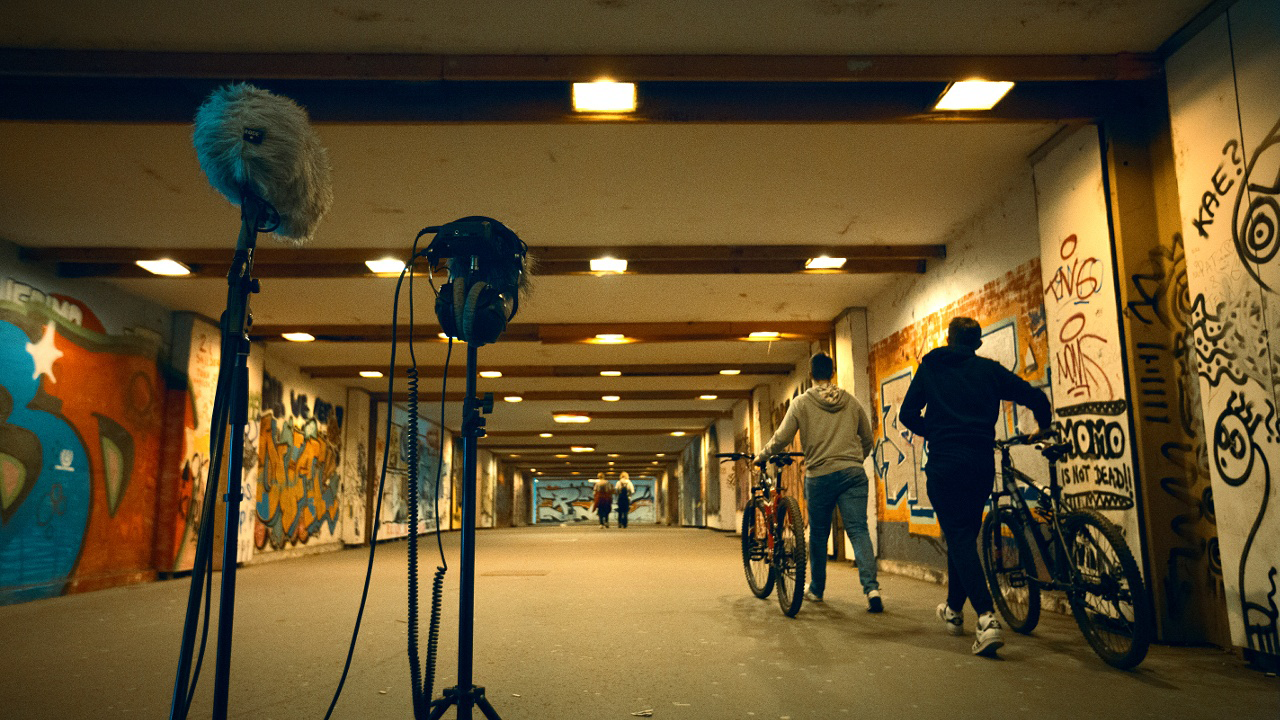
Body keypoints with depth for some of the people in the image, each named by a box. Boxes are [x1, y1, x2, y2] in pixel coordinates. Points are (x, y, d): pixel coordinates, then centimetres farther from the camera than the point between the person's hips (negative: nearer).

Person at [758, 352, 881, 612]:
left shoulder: (801, 403, 0)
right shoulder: (851, 401, 10)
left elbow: (781, 438, -2)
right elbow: (867, 439, 17)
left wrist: (760, 457, 14)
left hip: (819, 476, -1)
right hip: (853, 474, 2)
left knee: (818, 534, 12)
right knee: (858, 530, -2)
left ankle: (816, 589, 26)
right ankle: (871, 588, -17)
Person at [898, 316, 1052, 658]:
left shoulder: (929, 368, 9)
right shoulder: (989, 369, 11)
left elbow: (907, 414, 8)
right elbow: (1035, 398, 7)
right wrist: (1043, 427, 27)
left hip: (944, 463, -2)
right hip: (982, 463, 3)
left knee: (959, 537, -4)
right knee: (965, 535, 17)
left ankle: (987, 619, -21)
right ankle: (954, 609, 32)